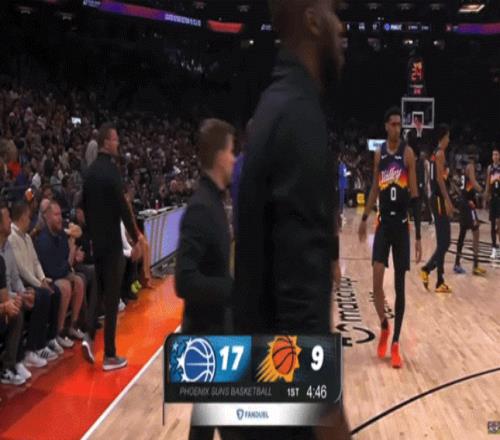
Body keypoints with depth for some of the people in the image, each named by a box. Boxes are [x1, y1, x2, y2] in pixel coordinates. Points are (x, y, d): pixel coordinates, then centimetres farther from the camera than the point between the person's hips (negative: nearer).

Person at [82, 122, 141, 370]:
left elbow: (85, 208, 14)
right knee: (112, 298, 0)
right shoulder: (111, 169, -15)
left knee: (99, 291, 20)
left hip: (96, 241, 7)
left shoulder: (90, 171, 7)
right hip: (111, 242, -7)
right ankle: (110, 356, 6)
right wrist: (136, 240, -13)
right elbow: (122, 207, -19)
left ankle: (89, 336, 5)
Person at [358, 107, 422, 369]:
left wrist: (418, 235, -12)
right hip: (383, 222, 3)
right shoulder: (379, 153, 7)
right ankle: (384, 328, 16)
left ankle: (395, 343, 10)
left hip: (402, 224, -3)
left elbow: (415, 195, -8)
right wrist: (364, 218, 20)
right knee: (377, 278, -8)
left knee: (399, 285, 2)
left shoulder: (408, 153, -6)